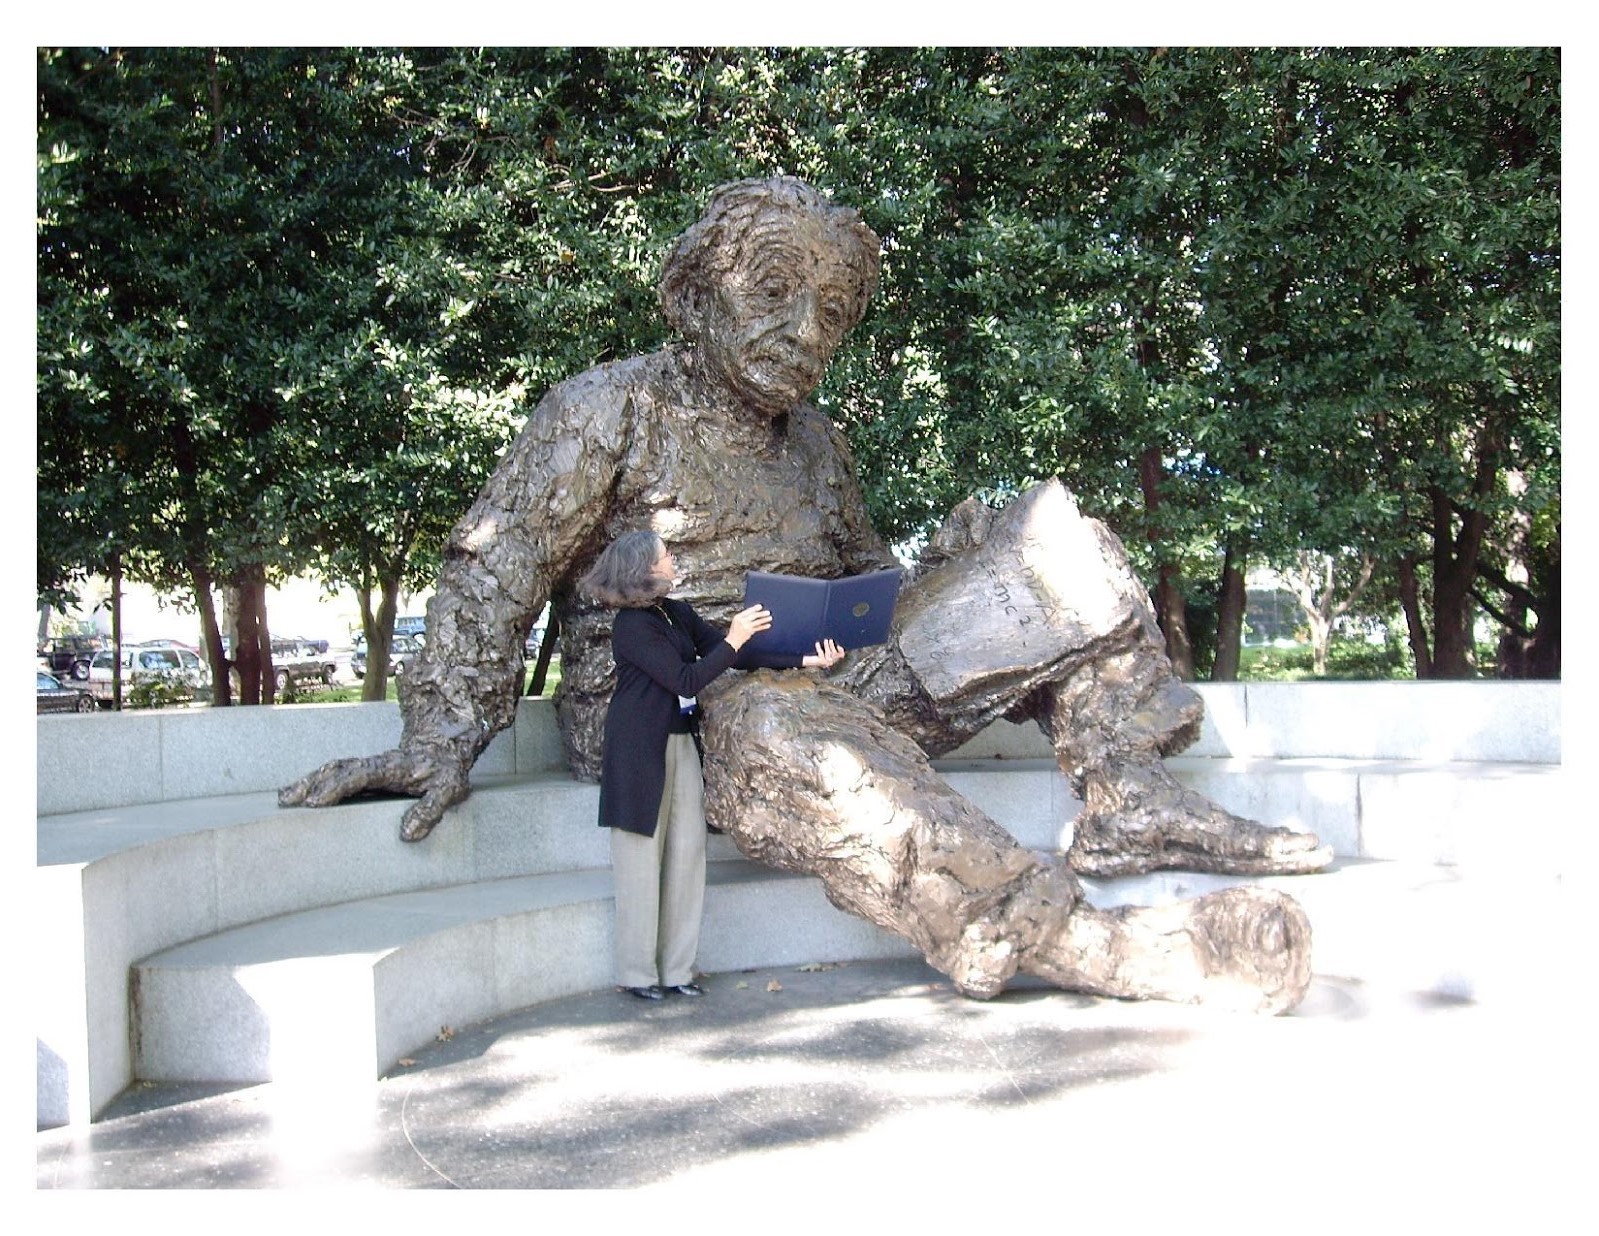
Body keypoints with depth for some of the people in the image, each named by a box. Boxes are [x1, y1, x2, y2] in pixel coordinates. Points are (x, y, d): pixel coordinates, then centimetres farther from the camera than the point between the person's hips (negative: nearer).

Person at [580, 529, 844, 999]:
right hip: (640, 749, -8)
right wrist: (733, 639, -18)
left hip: (680, 742, 8)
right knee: (642, 857, -1)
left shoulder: (678, 613, 9)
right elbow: (686, 680, -20)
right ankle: (636, 974, 9)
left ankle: (677, 969, 13)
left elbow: (738, 657, 9)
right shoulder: (631, 625, -15)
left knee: (687, 851, 5)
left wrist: (806, 660, 4)